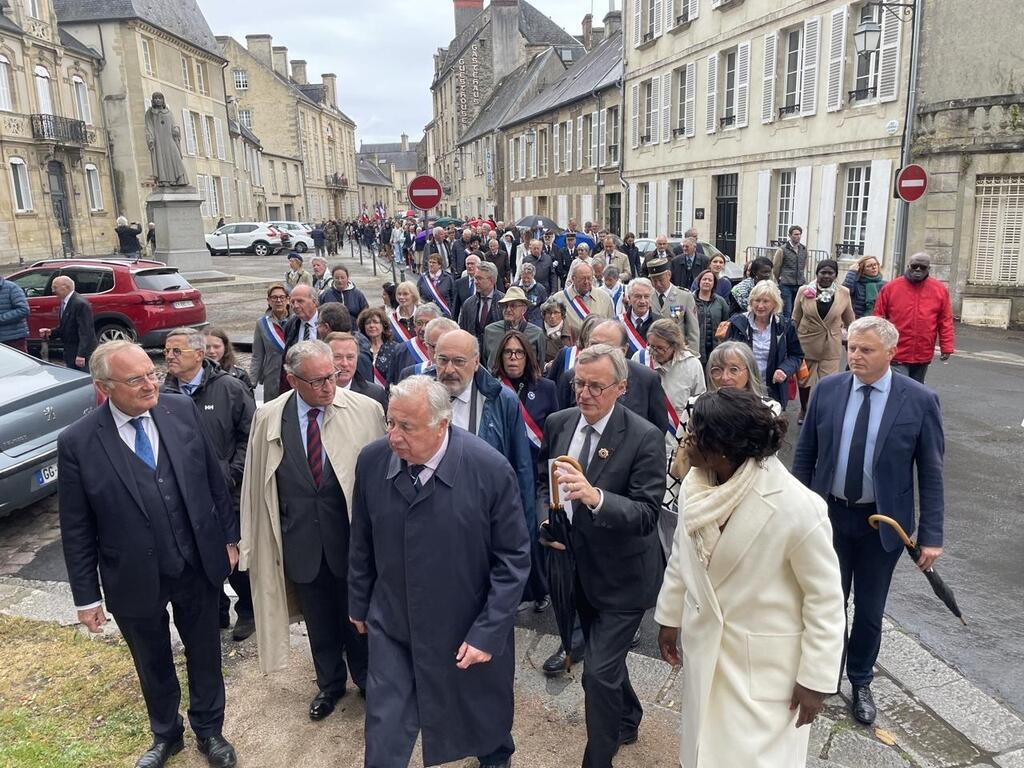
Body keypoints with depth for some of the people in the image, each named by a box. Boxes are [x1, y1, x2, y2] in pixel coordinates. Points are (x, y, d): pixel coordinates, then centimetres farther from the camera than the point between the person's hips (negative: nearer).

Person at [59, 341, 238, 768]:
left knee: (204, 656, 20)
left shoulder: (182, 411, -9)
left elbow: (214, 479, 1)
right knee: (153, 666, 23)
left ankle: (209, 730, 45)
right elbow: (77, 530, -8)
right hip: (135, 580, -1)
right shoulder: (77, 443, -16)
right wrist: (86, 596, -3)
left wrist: (228, 537, 4)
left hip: (198, 567, 2)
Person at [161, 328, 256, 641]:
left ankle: (248, 611, 33)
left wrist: (232, 475, -13)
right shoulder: (164, 394, -1)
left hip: (228, 495, -3)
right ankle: (216, 613, 36)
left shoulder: (230, 388, -9)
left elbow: (250, 436, -7)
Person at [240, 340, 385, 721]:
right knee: (318, 619, 22)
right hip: (300, 540, 2)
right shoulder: (268, 418, -7)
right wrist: (262, 540, 3)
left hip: (351, 534, -2)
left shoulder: (366, 411, -15)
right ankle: (329, 682, 48)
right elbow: (257, 483, 0)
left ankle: (366, 678, 46)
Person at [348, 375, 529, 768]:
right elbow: (362, 542, 3)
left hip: (468, 628, -1)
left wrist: (488, 633, -16)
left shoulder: (490, 469, -23)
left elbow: (513, 558, -15)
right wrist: (359, 603, 12)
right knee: (384, 733, 9)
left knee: (483, 711, 25)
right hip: (391, 625, 1)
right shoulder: (372, 460, -13)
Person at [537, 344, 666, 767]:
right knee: (603, 657, 26)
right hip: (578, 566, 6)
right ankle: (627, 719, 53)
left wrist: (595, 497, -43)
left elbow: (647, 513, -27)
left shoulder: (645, 438, -21)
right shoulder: (558, 423, -4)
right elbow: (543, 480, 10)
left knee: (599, 671, -5)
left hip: (621, 575, -6)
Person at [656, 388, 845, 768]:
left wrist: (816, 678, -11)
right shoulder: (695, 483, -11)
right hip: (703, 644, 5)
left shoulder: (798, 509, -28)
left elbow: (825, 598, -16)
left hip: (766, 661, -5)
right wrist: (670, 616, 13)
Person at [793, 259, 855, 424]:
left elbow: (849, 320, 10)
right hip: (807, 342, 0)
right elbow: (795, 319, 3)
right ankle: (804, 410, 37)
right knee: (805, 379, 14)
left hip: (831, 346, 0)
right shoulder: (804, 291, -5)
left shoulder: (844, 293, -2)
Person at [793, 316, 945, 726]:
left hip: (883, 522, -1)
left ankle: (861, 683, 37)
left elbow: (931, 472, -7)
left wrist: (931, 535, -8)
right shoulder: (827, 389, -6)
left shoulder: (920, 400, -11)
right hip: (829, 513, 1)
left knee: (869, 609, 14)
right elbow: (804, 454, 2)